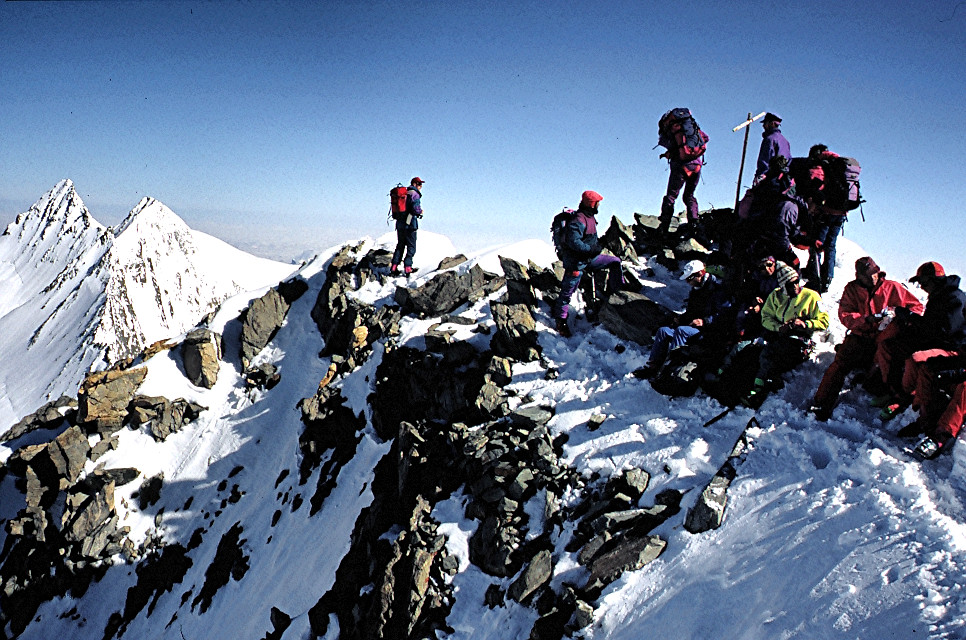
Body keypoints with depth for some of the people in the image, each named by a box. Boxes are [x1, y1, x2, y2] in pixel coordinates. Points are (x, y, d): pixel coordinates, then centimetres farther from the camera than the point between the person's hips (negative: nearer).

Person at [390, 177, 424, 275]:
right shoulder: (415, 194, -8)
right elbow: (416, 209, -21)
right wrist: (420, 211, 1)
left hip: (400, 223, 7)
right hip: (410, 224, -7)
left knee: (400, 245, 14)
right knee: (411, 247, 0)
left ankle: (394, 267, 8)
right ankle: (407, 266, -9)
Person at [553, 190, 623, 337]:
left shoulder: (590, 217, 8)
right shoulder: (579, 220, -23)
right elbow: (573, 242, -29)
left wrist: (597, 244, 7)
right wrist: (591, 249, -22)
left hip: (588, 258, 9)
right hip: (576, 261, -9)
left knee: (615, 262, 9)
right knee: (568, 291, -3)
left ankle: (615, 291, 19)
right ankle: (560, 320, 8)